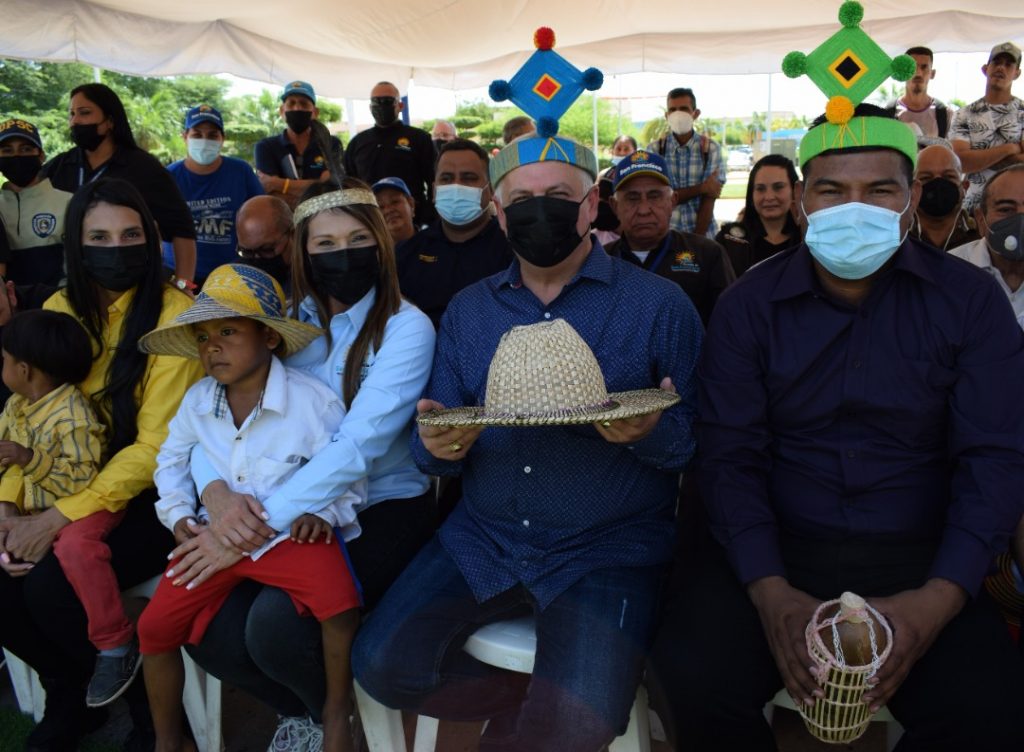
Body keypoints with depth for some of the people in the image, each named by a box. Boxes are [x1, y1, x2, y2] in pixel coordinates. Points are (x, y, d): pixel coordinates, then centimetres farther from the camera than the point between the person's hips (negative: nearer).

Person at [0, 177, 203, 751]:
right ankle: (72, 697, 17)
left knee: (52, 585, -24)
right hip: (77, 490, 6)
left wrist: (60, 519, -21)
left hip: (153, 497, -6)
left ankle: (146, 703, 4)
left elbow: (156, 445, -17)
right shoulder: (60, 310, 5)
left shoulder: (174, 315, -14)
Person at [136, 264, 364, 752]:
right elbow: (172, 459, 18)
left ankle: (337, 708, 2)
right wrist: (178, 515, 4)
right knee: (155, 625, -2)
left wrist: (325, 512, -20)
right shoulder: (196, 400, 2)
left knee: (340, 604, -28)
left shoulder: (311, 399, -13)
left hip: (291, 534, -4)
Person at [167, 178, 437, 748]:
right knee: (208, 629, -14)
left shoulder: (406, 327, -11)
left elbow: (360, 444, -23)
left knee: (275, 625, -26)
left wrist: (262, 521, -31)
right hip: (298, 512, 5)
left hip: (384, 509, -5)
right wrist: (216, 491, -21)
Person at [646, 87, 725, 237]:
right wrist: (701, 188, -12)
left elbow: (709, 199, -7)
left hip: (704, 234, 0)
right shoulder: (654, 149, -2)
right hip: (666, 234, 0)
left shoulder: (711, 149, -3)